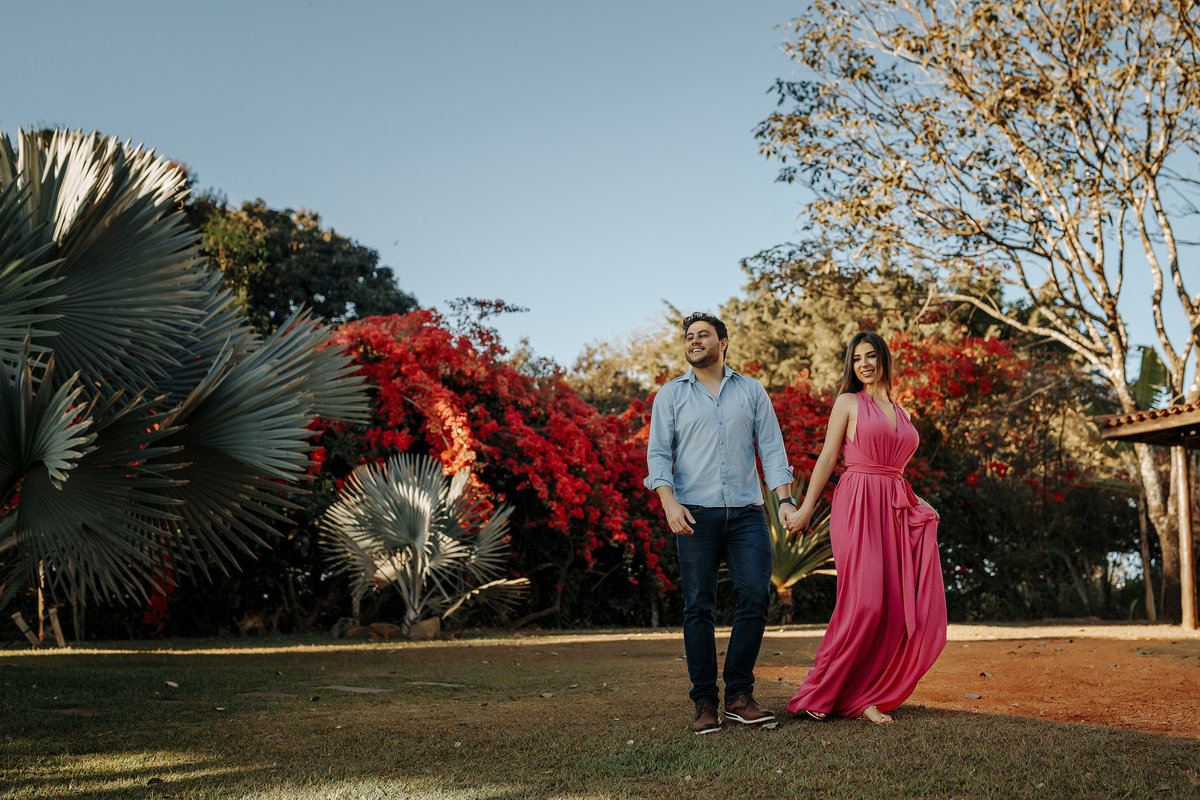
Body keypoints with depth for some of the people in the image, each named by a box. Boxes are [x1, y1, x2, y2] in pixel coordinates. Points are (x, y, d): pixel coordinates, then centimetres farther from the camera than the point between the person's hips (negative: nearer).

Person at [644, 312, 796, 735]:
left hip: (747, 511, 1)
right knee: (699, 607, -2)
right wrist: (669, 501, -12)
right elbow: (658, 453, 3)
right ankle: (704, 703, 4)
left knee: (756, 596, -8)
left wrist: (785, 498, -3)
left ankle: (739, 695, 4)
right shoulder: (670, 395, 11)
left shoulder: (751, 391, 15)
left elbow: (771, 447, 10)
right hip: (696, 513, -1)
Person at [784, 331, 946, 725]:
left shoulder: (898, 410, 20)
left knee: (899, 605, -2)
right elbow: (827, 457, 1)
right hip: (859, 505, -6)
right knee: (865, 601, -14)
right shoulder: (848, 402, 4)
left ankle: (864, 695, 6)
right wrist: (806, 508, -5)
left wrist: (917, 505, 14)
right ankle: (822, 690, -2)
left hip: (896, 509, 6)